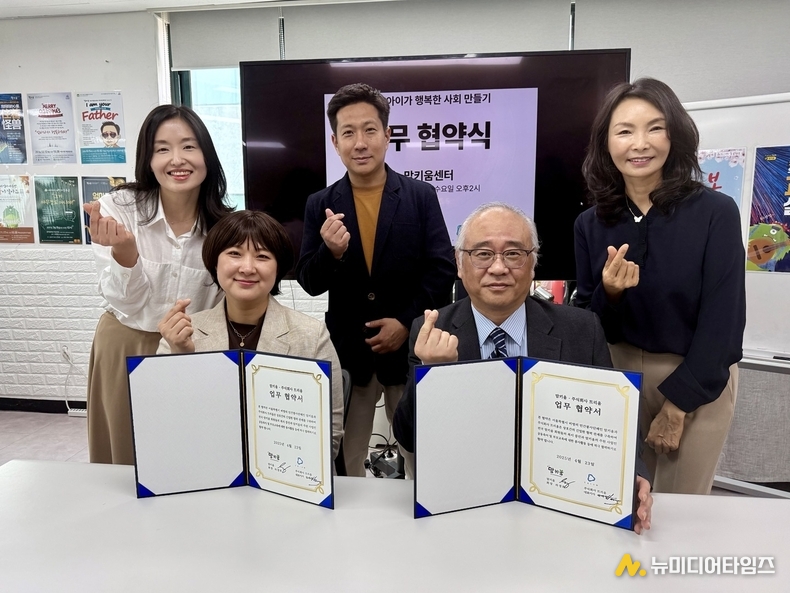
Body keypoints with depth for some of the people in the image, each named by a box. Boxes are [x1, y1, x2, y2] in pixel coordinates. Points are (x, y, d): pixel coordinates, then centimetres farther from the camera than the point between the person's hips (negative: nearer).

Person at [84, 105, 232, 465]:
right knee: (128, 463, 17)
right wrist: (124, 252, -34)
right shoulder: (118, 209, -15)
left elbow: (221, 306, 4)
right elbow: (126, 304, -18)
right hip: (127, 348, -1)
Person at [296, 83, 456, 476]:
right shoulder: (320, 205, 0)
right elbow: (310, 284, -2)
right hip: (346, 352, 1)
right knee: (342, 462, 16)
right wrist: (331, 252, -22)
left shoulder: (421, 197, -2)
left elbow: (442, 270, -4)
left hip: (410, 349, -1)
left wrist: (407, 323, -13)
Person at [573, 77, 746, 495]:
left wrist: (678, 402, -12)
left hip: (697, 382, -2)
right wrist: (609, 294, -23)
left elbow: (723, 318, -13)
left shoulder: (715, 213, -14)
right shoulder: (591, 223, -5)